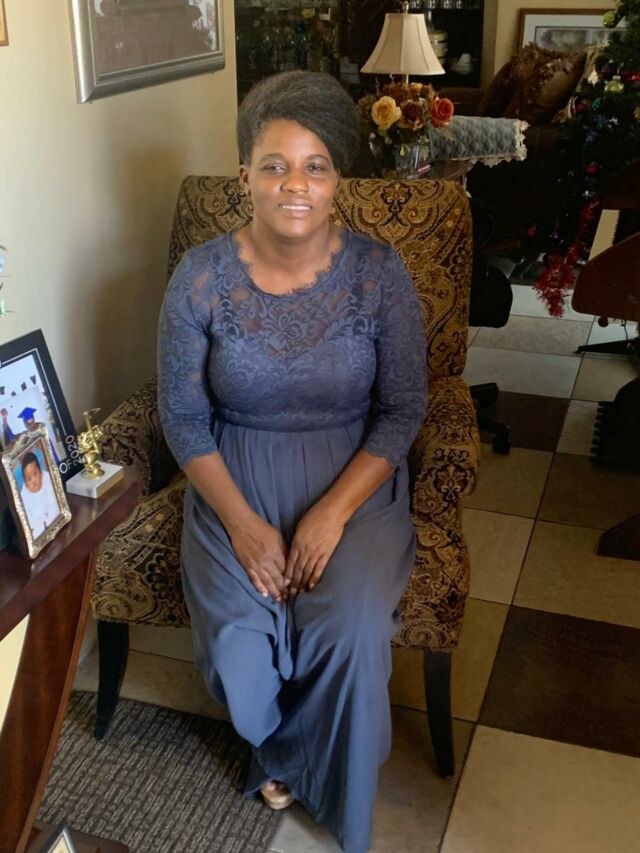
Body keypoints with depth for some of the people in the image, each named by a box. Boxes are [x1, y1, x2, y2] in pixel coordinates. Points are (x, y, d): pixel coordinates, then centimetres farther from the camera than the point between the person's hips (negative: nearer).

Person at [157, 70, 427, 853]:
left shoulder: (378, 274, -7)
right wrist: (243, 522, -15)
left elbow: (401, 411, -4)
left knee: (353, 632, -26)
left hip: (354, 481, 0)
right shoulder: (200, 277, -7)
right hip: (236, 484, 1)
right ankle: (280, 745, 18)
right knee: (237, 649, -21)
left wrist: (332, 511, -17)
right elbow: (183, 416, -3)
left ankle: (293, 757, 11)